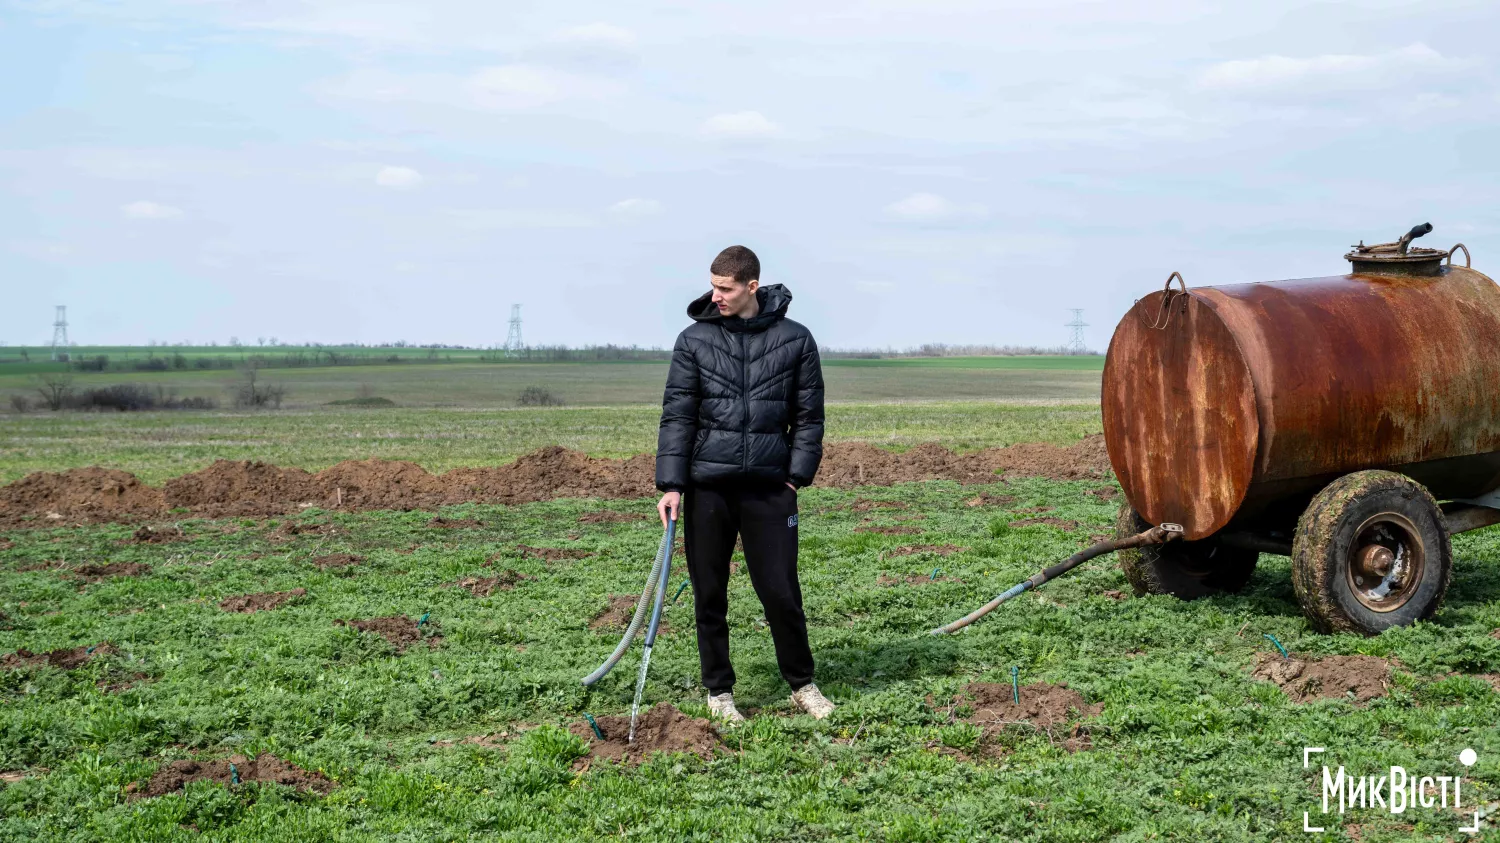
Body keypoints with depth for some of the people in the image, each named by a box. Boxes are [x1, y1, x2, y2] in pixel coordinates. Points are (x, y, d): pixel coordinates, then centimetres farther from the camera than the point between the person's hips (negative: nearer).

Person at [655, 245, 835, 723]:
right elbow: (677, 415, 0)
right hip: (708, 486, 1)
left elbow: (809, 415, 6)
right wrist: (671, 485, -7)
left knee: (781, 593, 1)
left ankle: (802, 684, 19)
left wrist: (797, 476, -2)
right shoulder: (694, 340, 2)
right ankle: (719, 691, 20)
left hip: (769, 486, -1)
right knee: (709, 595, 7)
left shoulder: (795, 340, 3)